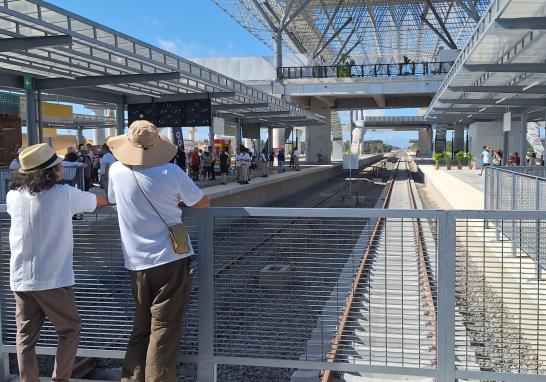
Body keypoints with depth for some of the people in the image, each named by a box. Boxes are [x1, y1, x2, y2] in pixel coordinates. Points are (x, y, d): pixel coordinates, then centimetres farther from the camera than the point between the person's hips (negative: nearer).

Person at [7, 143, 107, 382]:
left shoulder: (13, 196, 2)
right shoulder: (65, 194, -10)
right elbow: (100, 202, 5)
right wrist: (102, 197, 29)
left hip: (21, 280, 4)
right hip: (53, 279, -4)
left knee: (25, 339, 10)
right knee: (70, 331, 14)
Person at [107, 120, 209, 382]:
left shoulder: (117, 171, -2)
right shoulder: (171, 172, -10)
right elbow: (203, 203, 1)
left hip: (137, 263, 3)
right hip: (171, 260, -3)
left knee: (141, 328, 16)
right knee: (165, 329, 2)